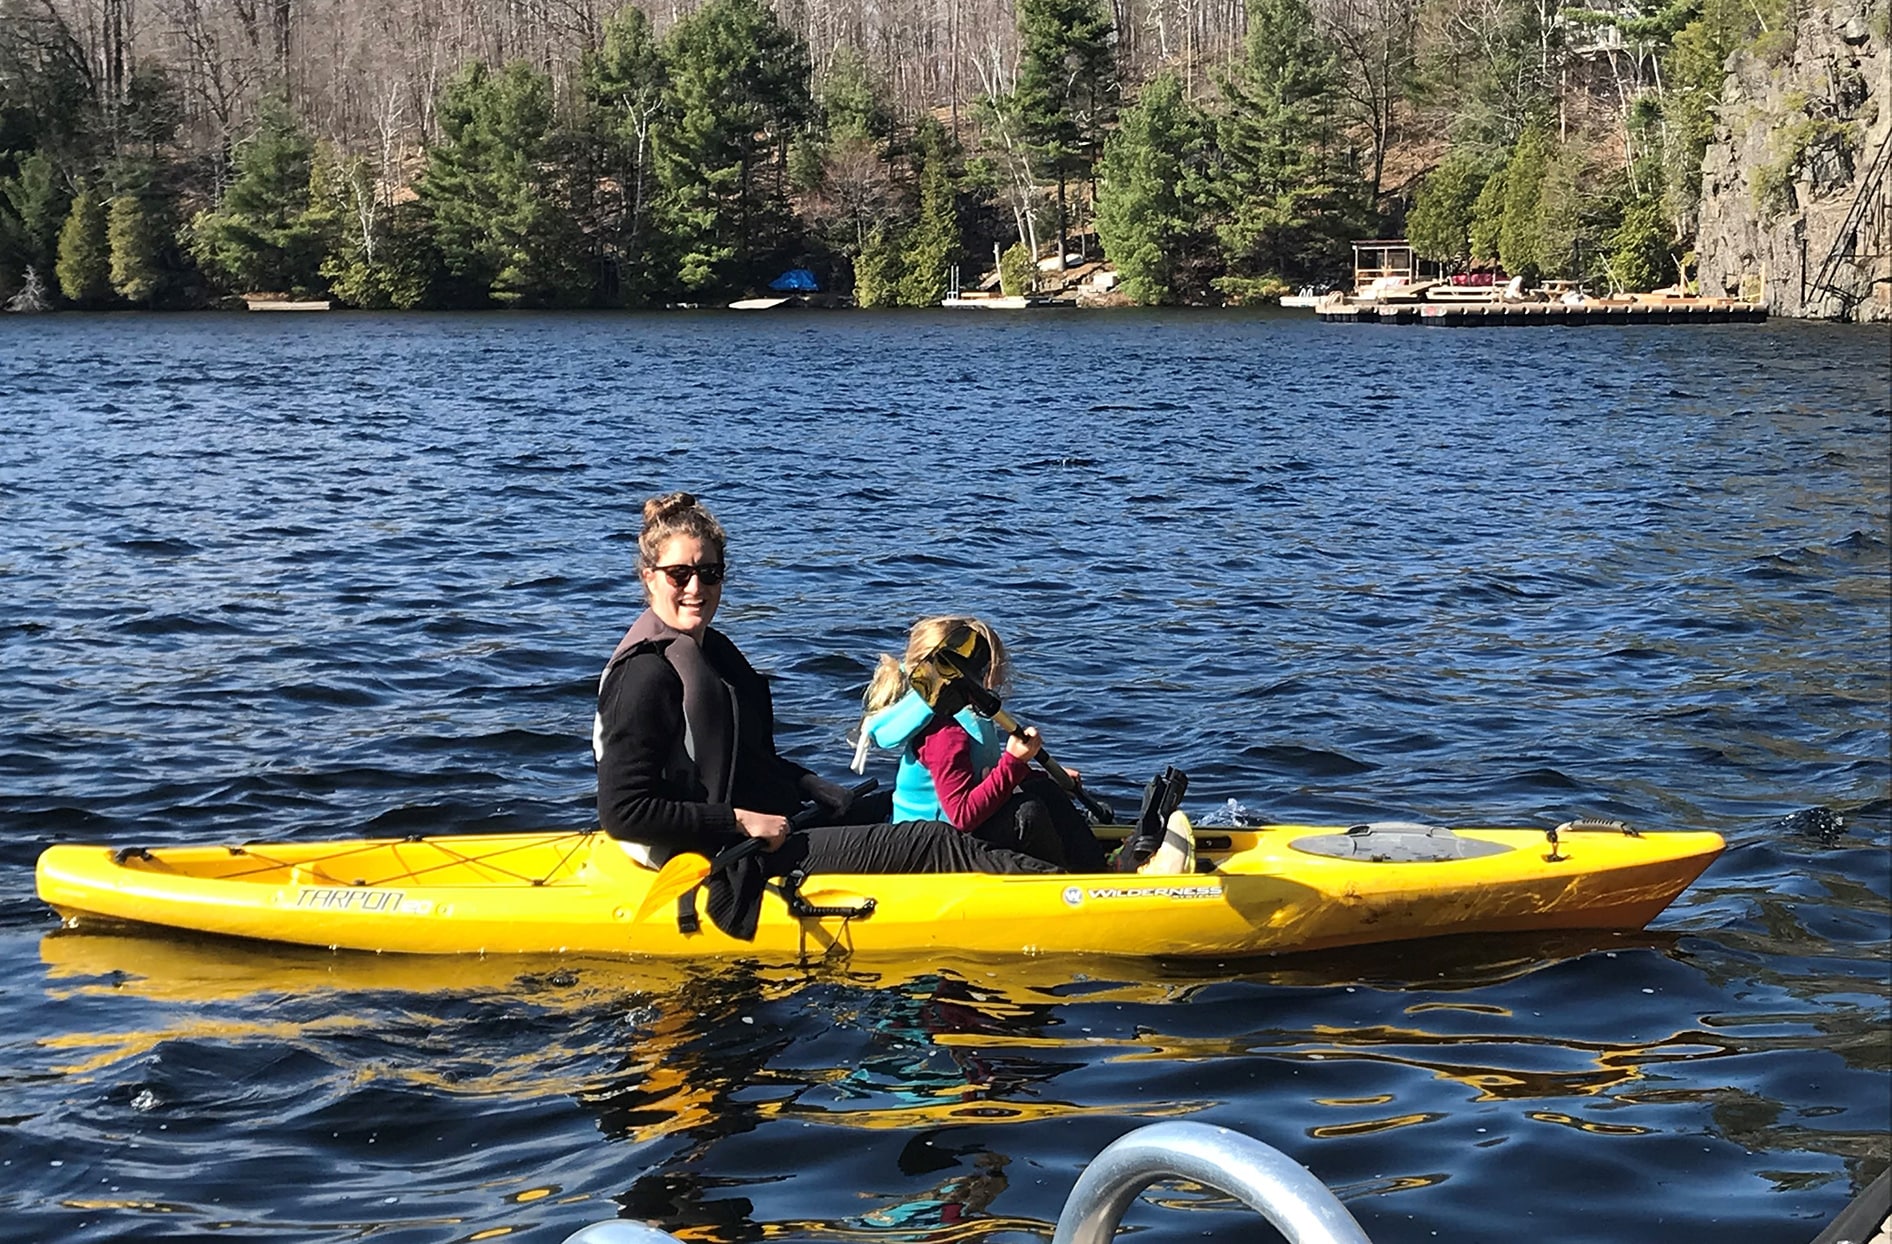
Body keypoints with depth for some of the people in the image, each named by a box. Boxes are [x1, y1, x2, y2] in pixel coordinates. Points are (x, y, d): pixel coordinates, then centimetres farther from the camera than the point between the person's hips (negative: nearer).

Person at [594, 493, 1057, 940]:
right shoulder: (646, 674, -19)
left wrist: (823, 793, 5)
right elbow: (621, 812, -24)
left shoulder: (712, 649, 11)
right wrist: (740, 822, -22)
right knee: (928, 844, -13)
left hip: (763, 826, 10)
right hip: (729, 872, -10)